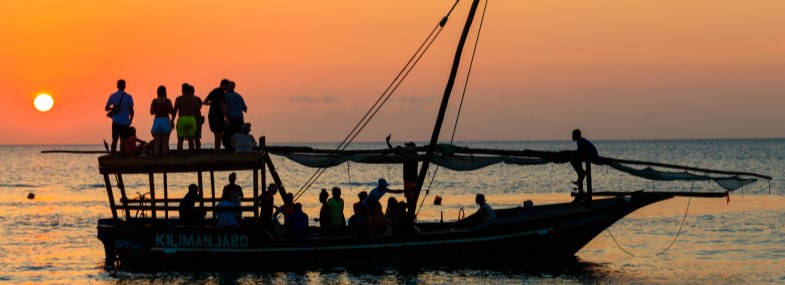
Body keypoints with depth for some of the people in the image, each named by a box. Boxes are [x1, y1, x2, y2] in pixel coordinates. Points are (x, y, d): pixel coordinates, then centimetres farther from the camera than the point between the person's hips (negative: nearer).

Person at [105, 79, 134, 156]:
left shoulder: (112, 96, 2)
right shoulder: (128, 97, -5)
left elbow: (106, 108, 5)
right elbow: (131, 110, -7)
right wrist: (130, 120, 8)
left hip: (115, 121, 2)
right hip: (125, 122, -2)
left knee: (114, 139, 9)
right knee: (123, 140, -3)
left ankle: (113, 155, 6)